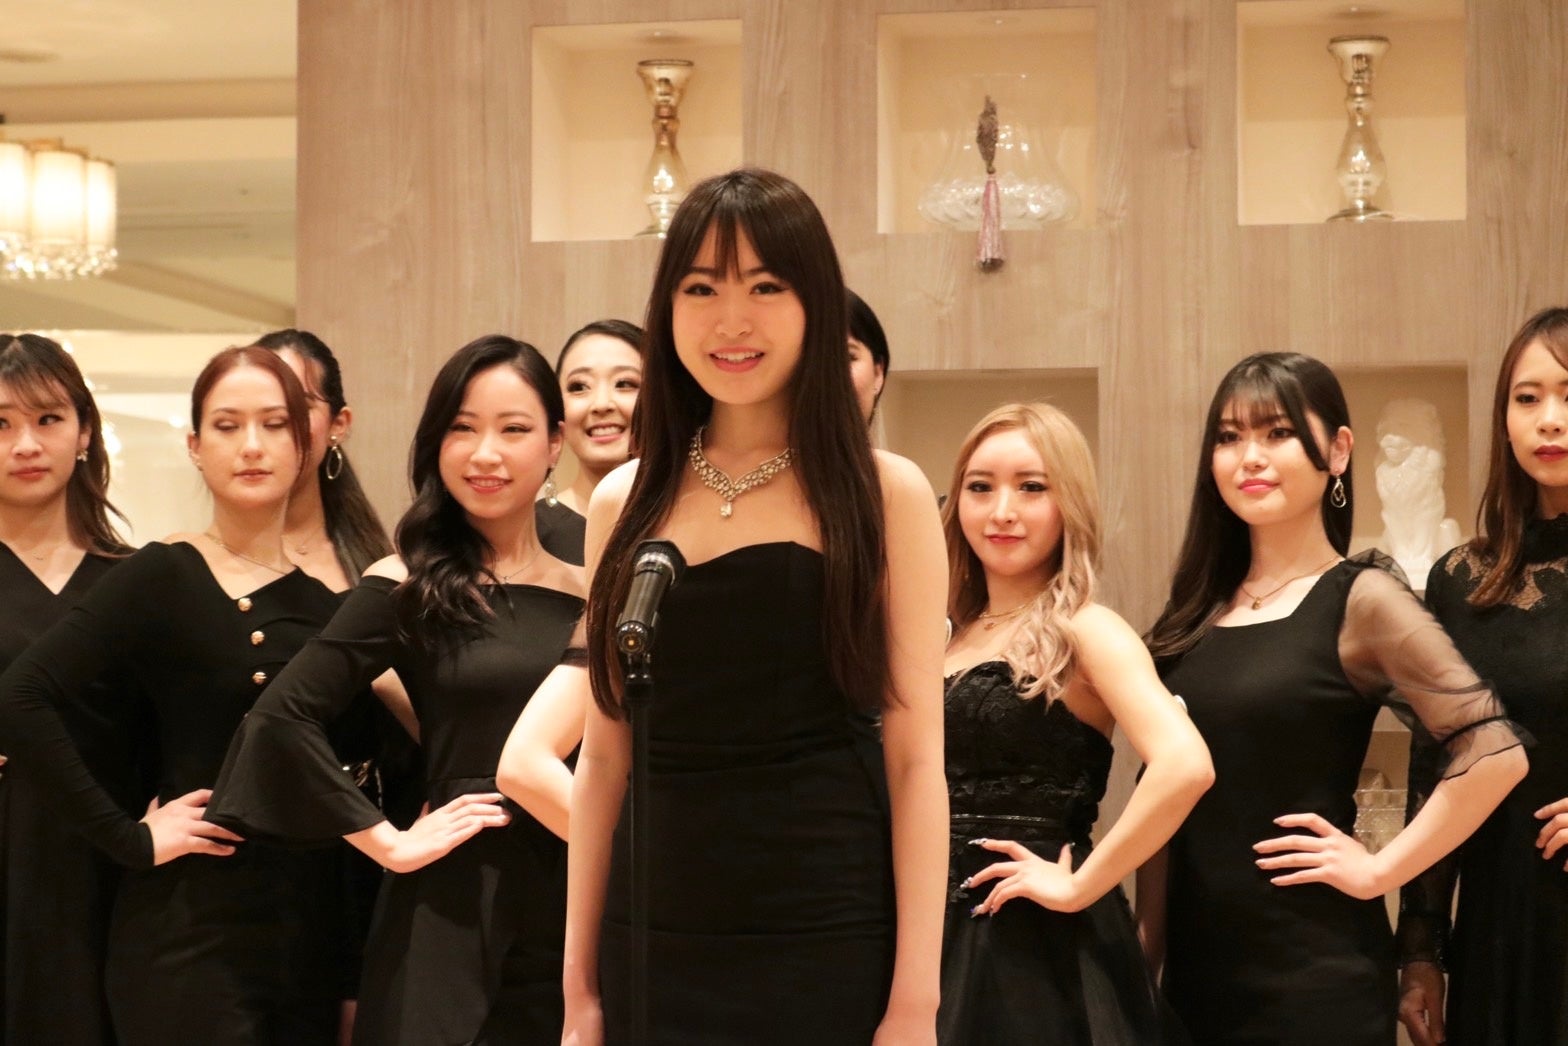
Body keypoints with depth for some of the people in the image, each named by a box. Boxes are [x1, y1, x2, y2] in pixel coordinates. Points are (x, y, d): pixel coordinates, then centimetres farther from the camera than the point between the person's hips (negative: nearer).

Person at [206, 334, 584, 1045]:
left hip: (578, 908, 3)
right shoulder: (410, 588, -4)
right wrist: (391, 843, -11)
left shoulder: (589, 597, 6)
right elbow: (282, 719, -11)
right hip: (454, 910, -3)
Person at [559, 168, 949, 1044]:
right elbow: (605, 758, 8)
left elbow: (915, 761, -6)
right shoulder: (625, 503, 6)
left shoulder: (884, 495, -3)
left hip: (831, 946, -3)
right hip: (655, 948, 3)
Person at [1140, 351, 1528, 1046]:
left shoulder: (1360, 599, -8)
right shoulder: (1202, 609, 9)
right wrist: (1144, 953, 8)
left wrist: (1378, 870, -14)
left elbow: (1494, 752, -19)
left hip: (1313, 967, -5)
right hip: (1195, 962, 6)